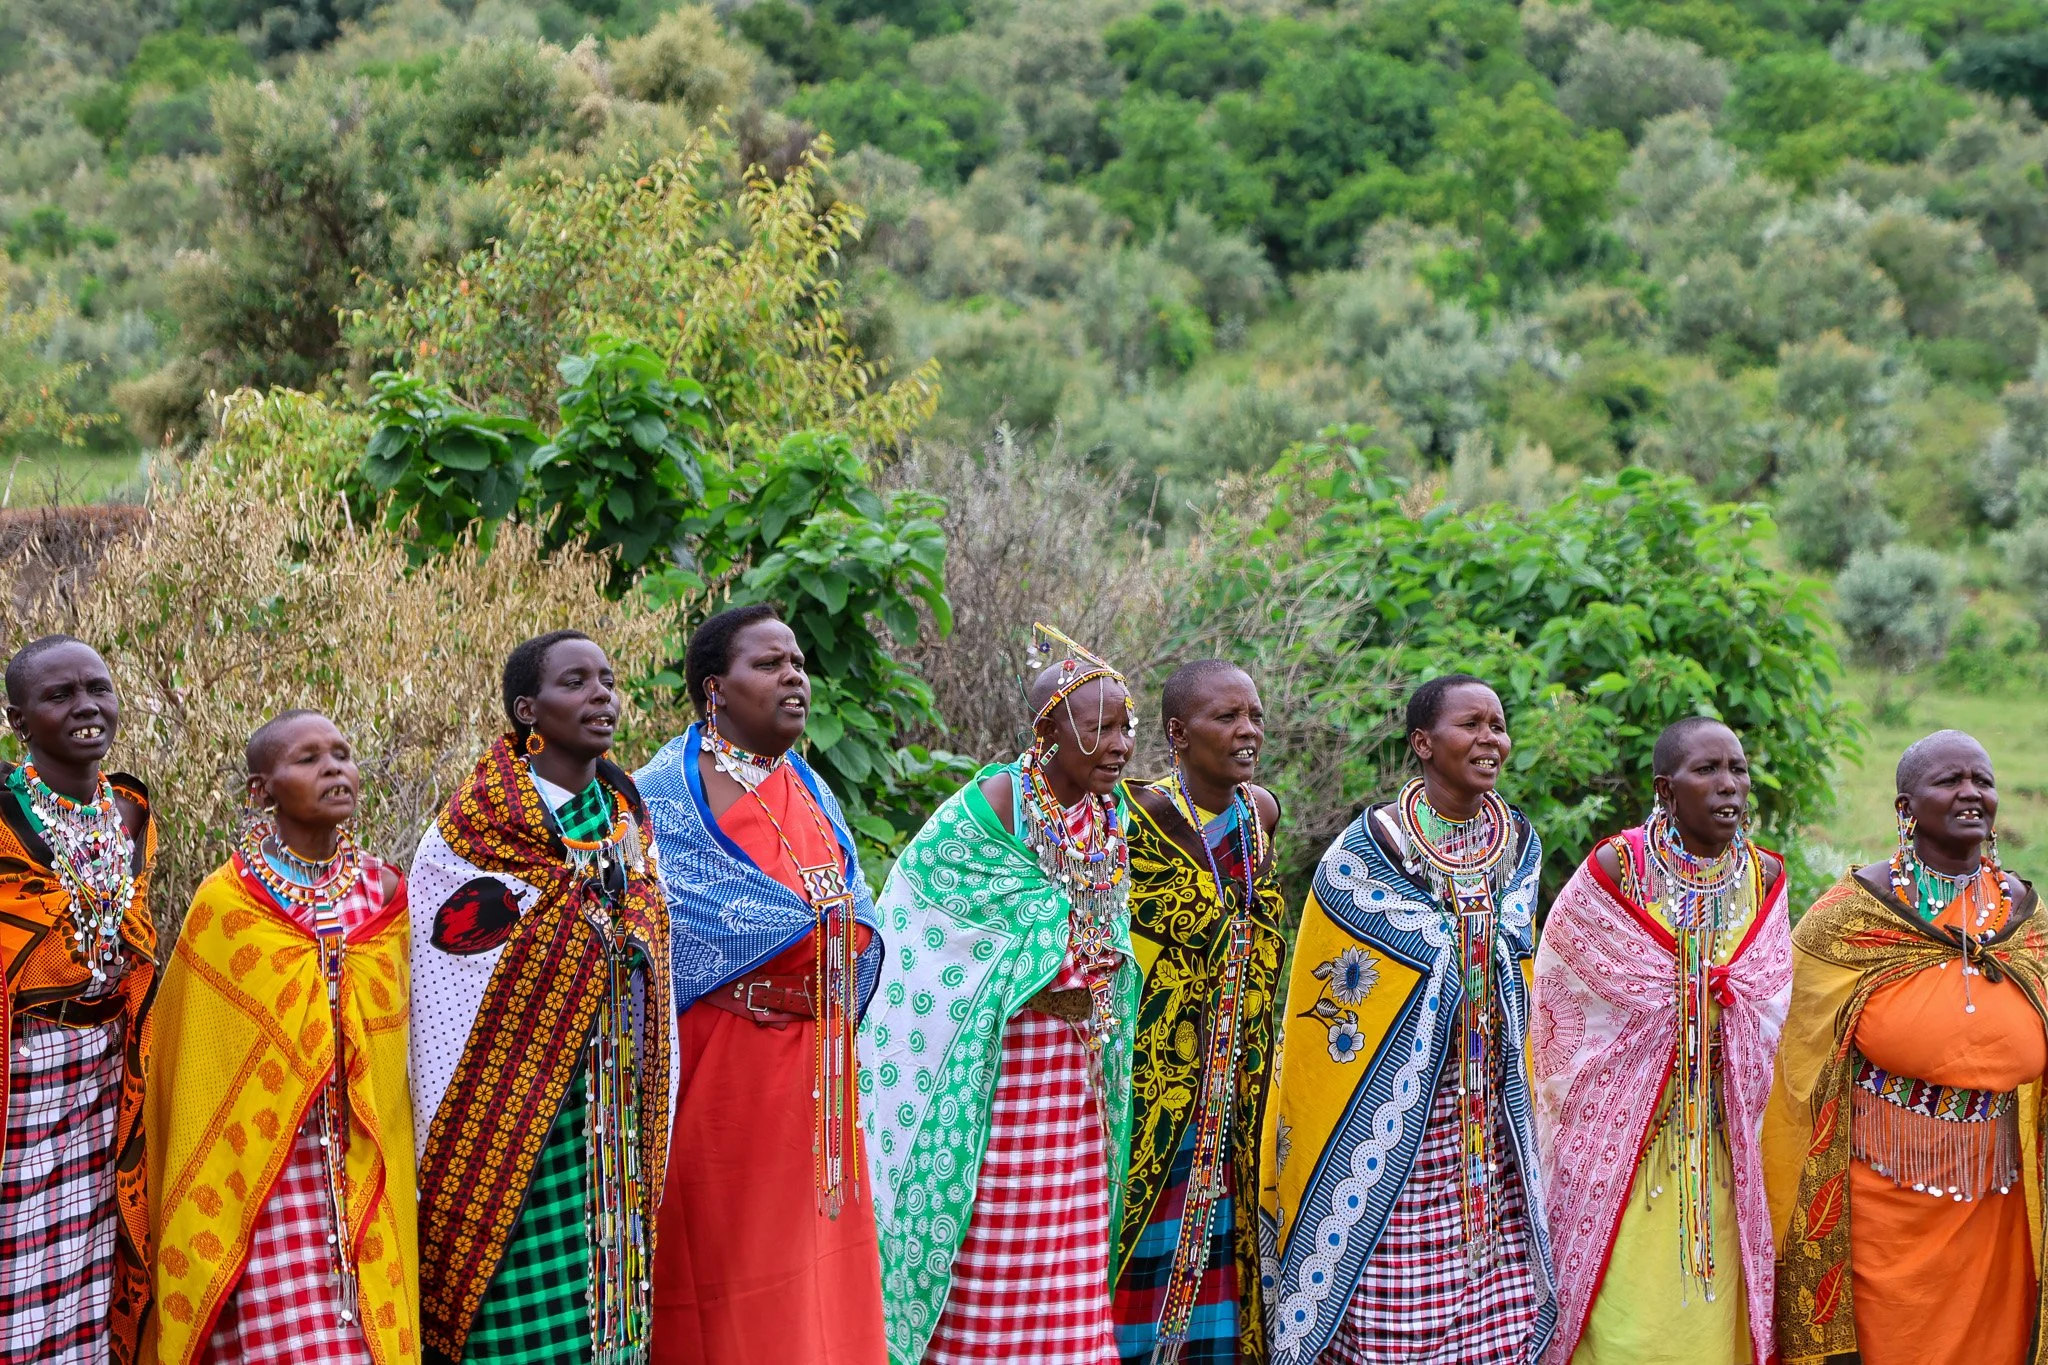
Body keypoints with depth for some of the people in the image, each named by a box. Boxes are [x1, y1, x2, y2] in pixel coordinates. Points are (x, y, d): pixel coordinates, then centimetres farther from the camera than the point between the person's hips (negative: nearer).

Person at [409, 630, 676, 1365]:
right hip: (515, 1129, -5)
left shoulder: (627, 826, 11)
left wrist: (650, 1142, 11)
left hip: (619, 1135, 5)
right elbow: (442, 1008, -5)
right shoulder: (470, 836, -6)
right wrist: (451, 1161, -6)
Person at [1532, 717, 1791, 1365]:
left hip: (1726, 1138, 4)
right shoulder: (1616, 868, -7)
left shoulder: (1765, 876, 6)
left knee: (1714, 1311, 5)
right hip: (1626, 1136, -4)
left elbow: (1772, 1006, 13)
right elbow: (1557, 996, -2)